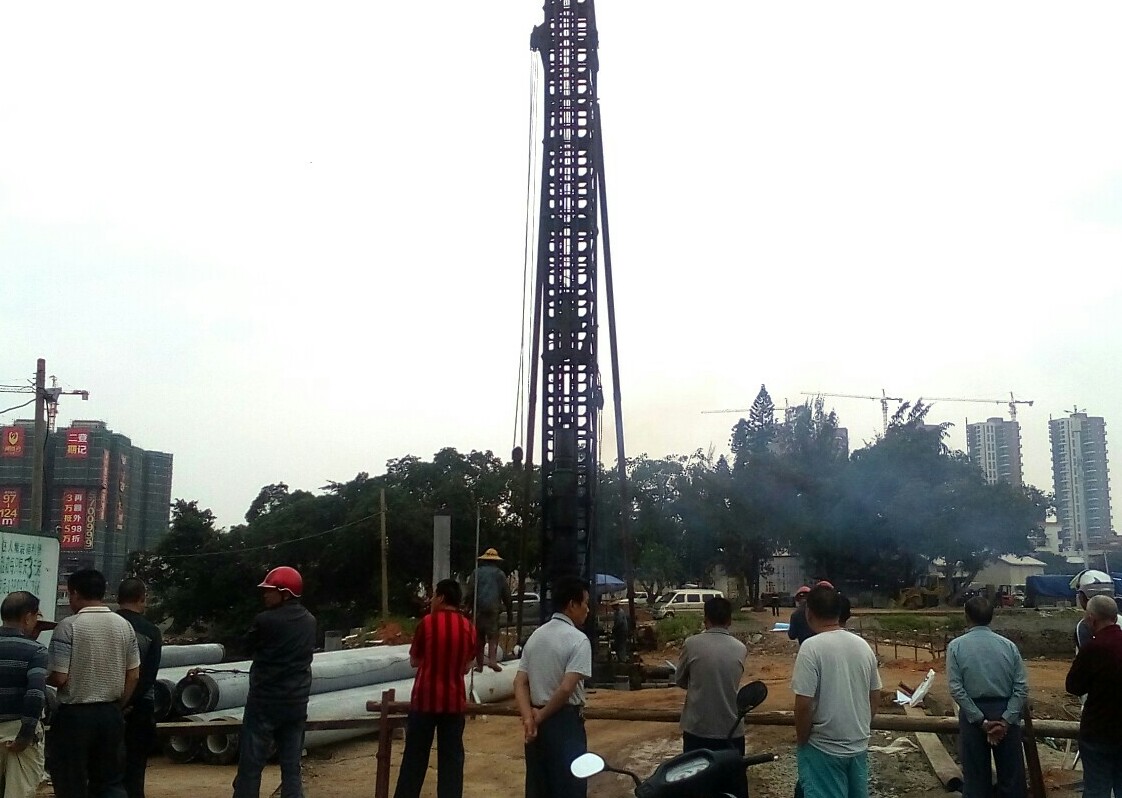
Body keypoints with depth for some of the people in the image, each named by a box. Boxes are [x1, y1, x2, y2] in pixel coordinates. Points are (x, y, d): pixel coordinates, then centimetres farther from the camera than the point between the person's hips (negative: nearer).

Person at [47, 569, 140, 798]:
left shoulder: (68, 626, -13)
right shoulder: (124, 625, 3)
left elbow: (58, 678, -15)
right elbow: (134, 676, 5)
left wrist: (41, 677, 6)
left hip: (74, 714, -4)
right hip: (112, 714, 5)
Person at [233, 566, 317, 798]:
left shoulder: (266, 620, -15)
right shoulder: (309, 622, 4)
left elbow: (248, 645, 2)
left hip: (265, 701, -5)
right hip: (296, 703, 6)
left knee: (250, 767, 2)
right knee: (292, 767, 8)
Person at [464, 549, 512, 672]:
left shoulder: (476, 573, 5)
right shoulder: (500, 574, 6)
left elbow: (469, 593, 0)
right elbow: (506, 594, 8)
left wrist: (468, 608, 4)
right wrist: (509, 612, 14)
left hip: (478, 608, 1)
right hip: (493, 608, -1)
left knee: (478, 637, 8)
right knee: (493, 635, 2)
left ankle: (479, 664, 8)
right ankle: (492, 659, -16)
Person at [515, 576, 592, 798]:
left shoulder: (536, 636, 10)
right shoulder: (578, 640, -13)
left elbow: (519, 682, 3)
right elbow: (567, 688, -21)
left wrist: (529, 717, -8)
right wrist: (541, 716, -9)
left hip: (538, 722, 7)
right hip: (565, 721, -7)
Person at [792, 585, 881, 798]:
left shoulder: (812, 647, -18)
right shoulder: (863, 645, 2)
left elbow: (804, 704, -20)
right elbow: (875, 698, 10)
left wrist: (801, 739, -5)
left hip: (824, 749, -6)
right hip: (859, 745, 6)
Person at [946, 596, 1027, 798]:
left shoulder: (956, 646, -5)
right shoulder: (1008, 645, 0)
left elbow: (956, 689, -12)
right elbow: (1022, 688, -7)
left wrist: (980, 721, -11)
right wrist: (1006, 720, -10)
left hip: (973, 714, -1)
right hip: (1005, 713, 2)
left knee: (975, 775, 7)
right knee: (1011, 774, 10)